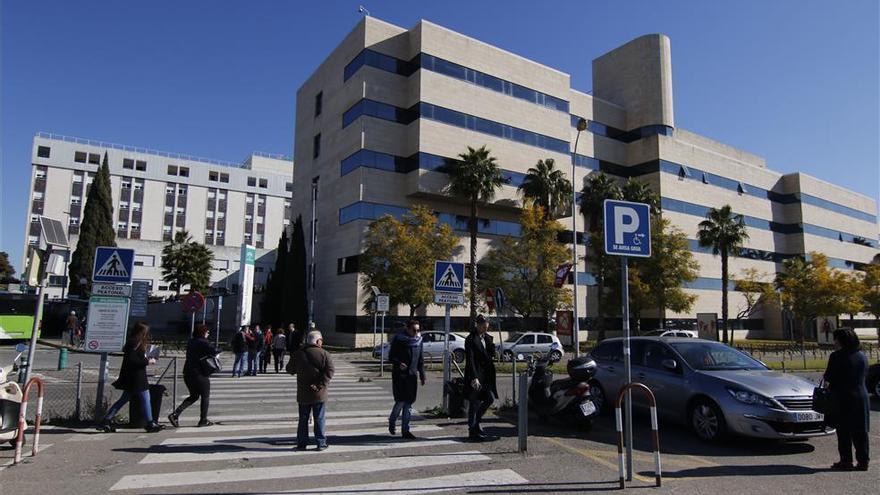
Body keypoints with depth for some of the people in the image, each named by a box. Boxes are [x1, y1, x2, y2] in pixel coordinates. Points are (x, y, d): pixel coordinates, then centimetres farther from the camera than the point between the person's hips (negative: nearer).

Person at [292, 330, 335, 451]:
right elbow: (329, 372, -17)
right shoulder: (324, 354, -9)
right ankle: (321, 443, 11)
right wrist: (320, 385, -17)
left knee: (303, 419, 13)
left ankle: (301, 443, 17)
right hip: (319, 394, -2)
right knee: (319, 419, 7)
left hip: (303, 393, 3)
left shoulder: (297, 354, 1)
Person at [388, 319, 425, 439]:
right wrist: (398, 363, -24)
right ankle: (392, 421, 19)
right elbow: (391, 356, -5)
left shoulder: (418, 341, 8)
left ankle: (405, 430, 12)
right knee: (401, 401, -9)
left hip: (412, 375, 5)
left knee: (409, 402, 4)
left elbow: (420, 360, 15)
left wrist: (422, 376, 11)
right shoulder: (398, 340, -7)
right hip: (399, 375, -5)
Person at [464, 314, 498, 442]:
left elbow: (491, 354, 16)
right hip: (475, 375, -7)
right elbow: (470, 360, -18)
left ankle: (475, 422, 26)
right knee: (474, 403, -1)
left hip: (486, 375, 8)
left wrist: (492, 345, -4)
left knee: (490, 398, 8)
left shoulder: (487, 338, 10)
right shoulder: (471, 339, -13)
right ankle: (473, 431, 10)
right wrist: (474, 378, -25)